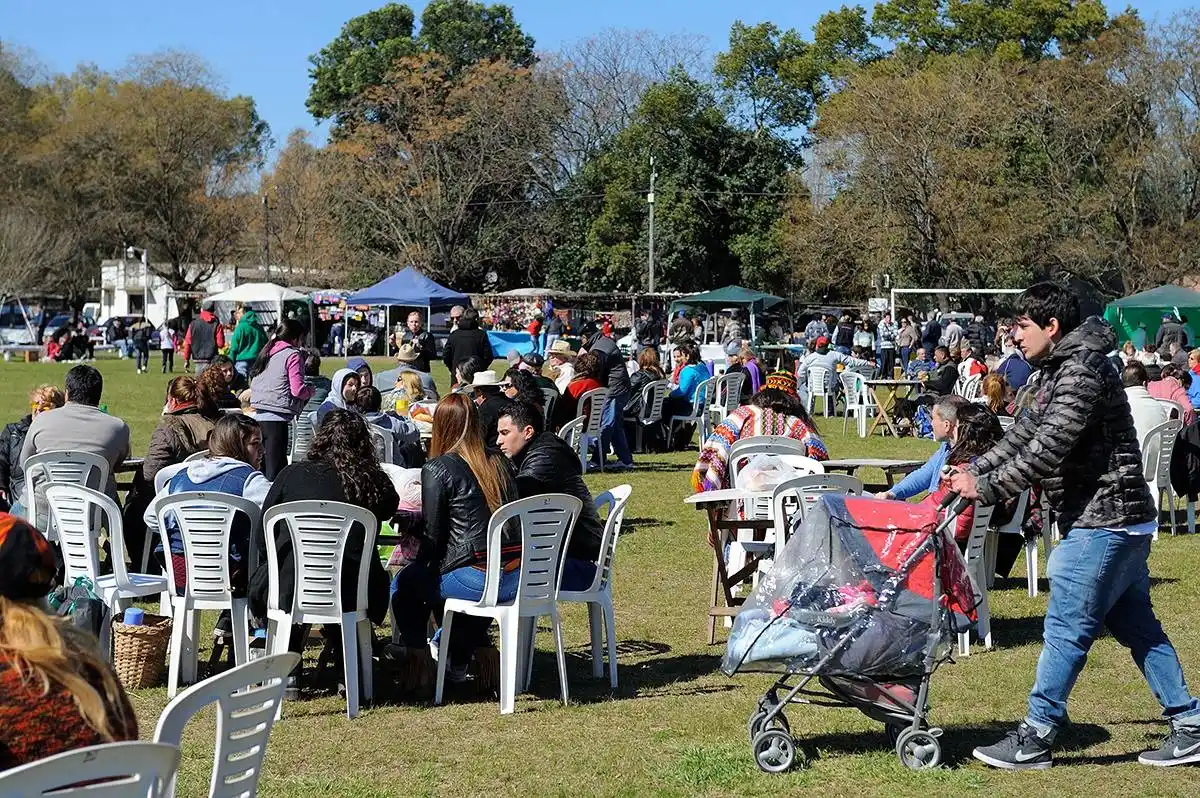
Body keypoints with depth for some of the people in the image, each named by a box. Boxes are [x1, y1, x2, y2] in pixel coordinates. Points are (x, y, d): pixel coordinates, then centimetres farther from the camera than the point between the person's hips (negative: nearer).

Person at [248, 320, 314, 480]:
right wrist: (310, 391, 5)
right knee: (275, 467, -8)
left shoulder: (266, 352, 16)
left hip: (259, 414, 8)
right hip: (277, 417, -8)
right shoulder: (293, 355, -7)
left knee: (263, 466, 14)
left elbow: (253, 384, 19)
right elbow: (297, 389, -13)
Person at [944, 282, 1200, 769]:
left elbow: (1048, 450, -24)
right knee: (1137, 626, 14)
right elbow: (1025, 433, 19)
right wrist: (974, 470, 10)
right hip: (1120, 519, 10)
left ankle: (1034, 739, 2)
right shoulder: (1061, 371, 15)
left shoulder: (1082, 370, -18)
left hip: (1102, 522, -10)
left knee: (1066, 628, -4)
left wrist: (986, 488, -20)